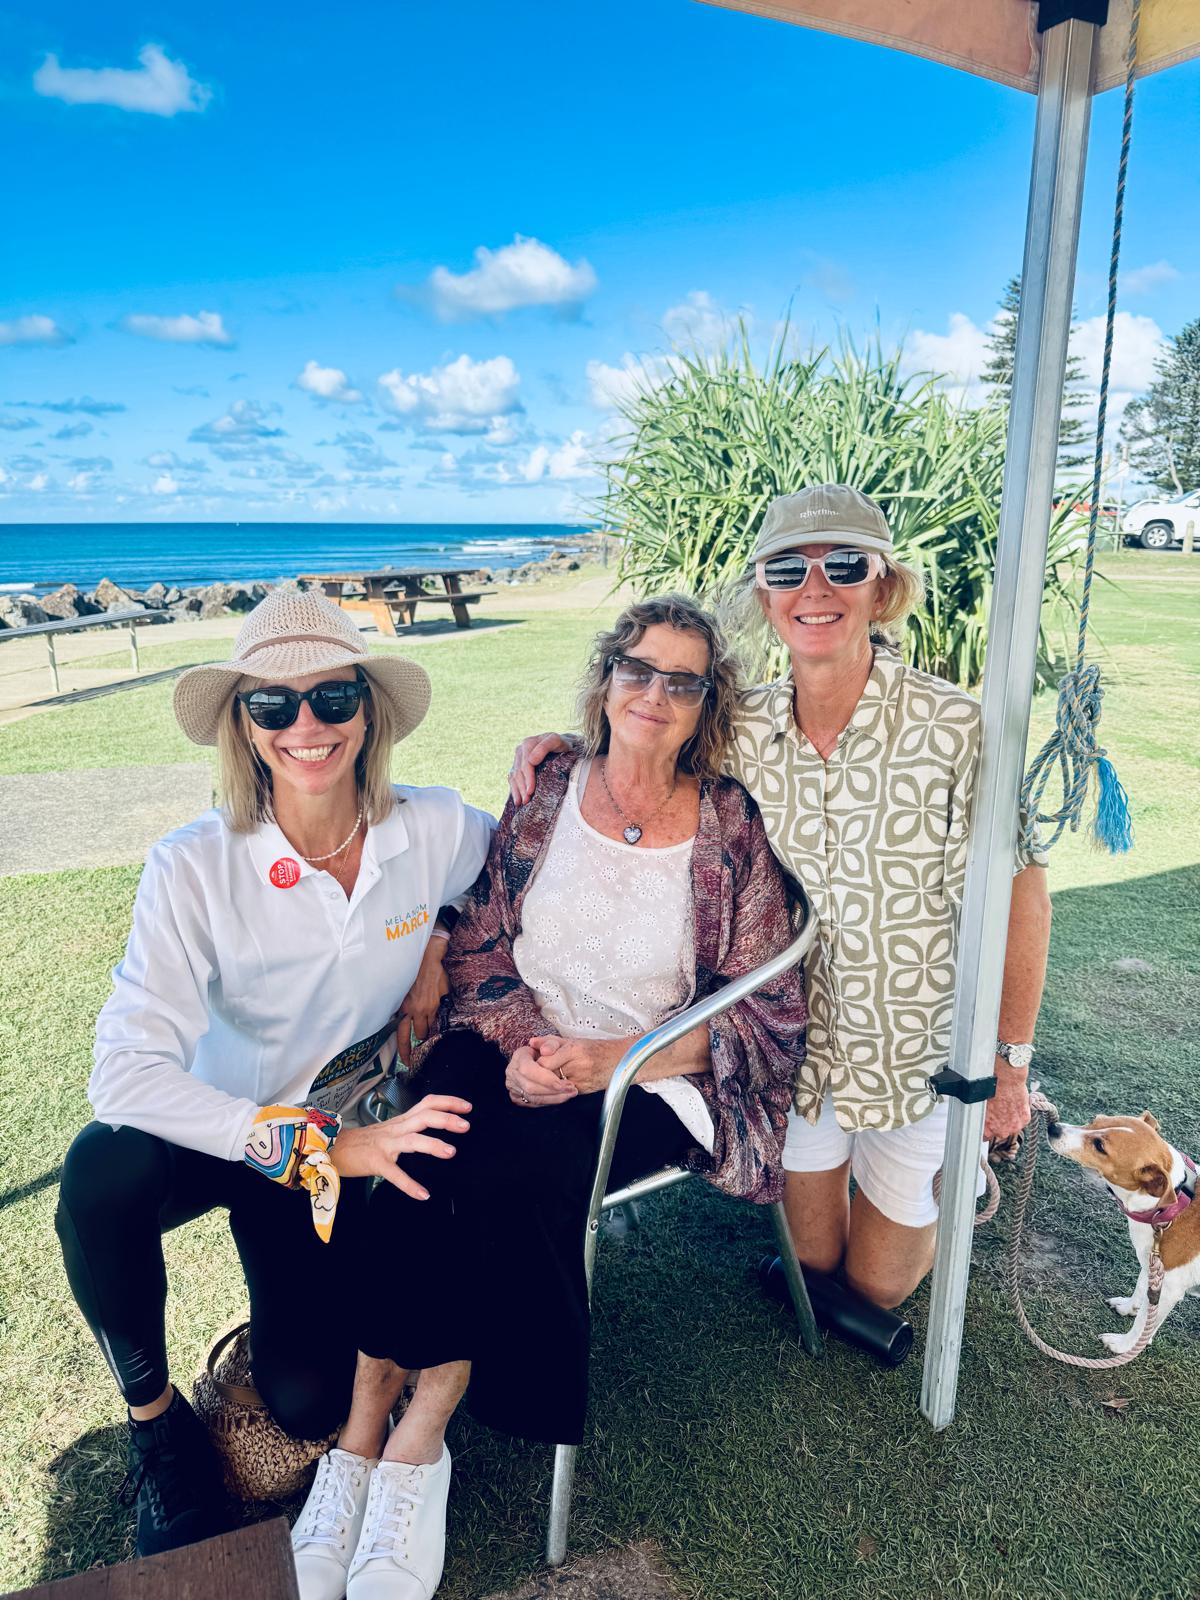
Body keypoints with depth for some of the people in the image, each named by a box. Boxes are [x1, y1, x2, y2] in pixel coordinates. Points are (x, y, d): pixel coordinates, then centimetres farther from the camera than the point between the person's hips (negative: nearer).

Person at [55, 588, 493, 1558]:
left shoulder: (434, 830, -16)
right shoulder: (195, 867, -24)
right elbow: (127, 1069, -32)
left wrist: (443, 947, -10)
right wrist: (316, 1146, -35)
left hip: (339, 1139, 2)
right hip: (206, 1135, -1)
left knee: (311, 1403, -9)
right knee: (101, 1178, -34)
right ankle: (152, 1412, -2)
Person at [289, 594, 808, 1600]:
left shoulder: (731, 827, -3)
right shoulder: (547, 792, 4)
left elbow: (767, 1012, -4)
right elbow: (477, 948, 6)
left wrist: (609, 1057, -16)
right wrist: (521, 1042, -14)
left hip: (656, 1083, -2)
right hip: (519, 1053, 3)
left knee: (508, 1175, -29)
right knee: (422, 1159, -27)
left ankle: (414, 1441, -8)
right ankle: (364, 1439, -10)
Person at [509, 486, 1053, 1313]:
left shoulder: (956, 727, -22)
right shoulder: (744, 729, -11)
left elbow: (1019, 896, -14)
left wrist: (1010, 1060, -9)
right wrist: (564, 747, -11)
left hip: (916, 1051, -3)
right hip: (797, 1048, 3)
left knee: (879, 1281, 19)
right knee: (814, 1259, 22)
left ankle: (947, 1176, 46)